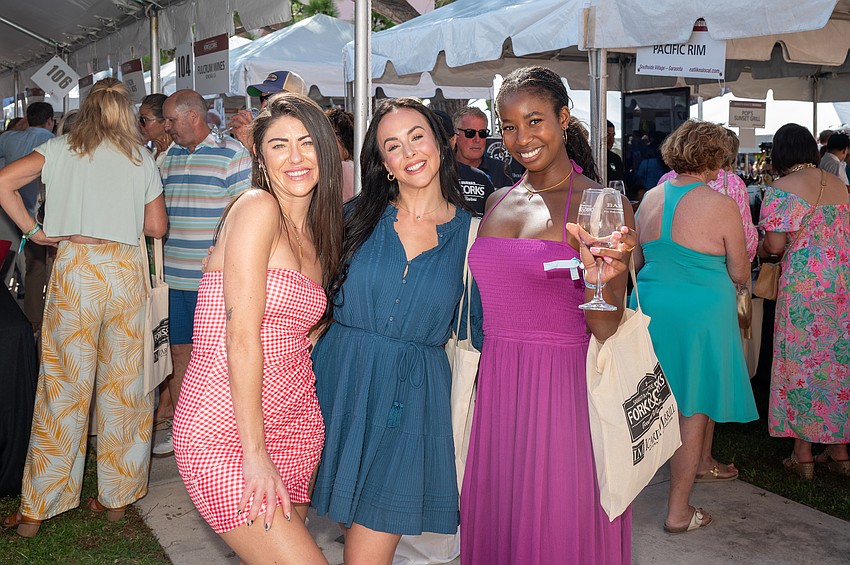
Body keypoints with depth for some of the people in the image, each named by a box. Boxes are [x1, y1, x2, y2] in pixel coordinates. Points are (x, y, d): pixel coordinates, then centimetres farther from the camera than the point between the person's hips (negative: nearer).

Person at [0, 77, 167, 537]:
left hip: (74, 265, -1)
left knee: (64, 385, 4)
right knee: (123, 383, 9)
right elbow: (157, 227, 11)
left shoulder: (61, 149, 6)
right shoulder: (142, 160, 9)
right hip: (126, 269, 1)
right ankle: (116, 497, 18)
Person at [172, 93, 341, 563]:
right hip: (225, 431, -8)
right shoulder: (256, 207, -11)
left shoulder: (316, 233, 14)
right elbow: (241, 334, -16)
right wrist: (256, 453, -16)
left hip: (295, 425, 8)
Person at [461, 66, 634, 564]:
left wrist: (597, 279, -26)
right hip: (496, 389, 5)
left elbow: (608, 330, -9)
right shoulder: (497, 202, 10)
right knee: (494, 524, 15)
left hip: (564, 390, -5)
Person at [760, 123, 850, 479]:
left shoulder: (781, 189, -9)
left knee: (802, 360, 3)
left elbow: (775, 243, -12)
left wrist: (760, 248, 9)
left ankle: (803, 456, 10)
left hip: (804, 282, -6)